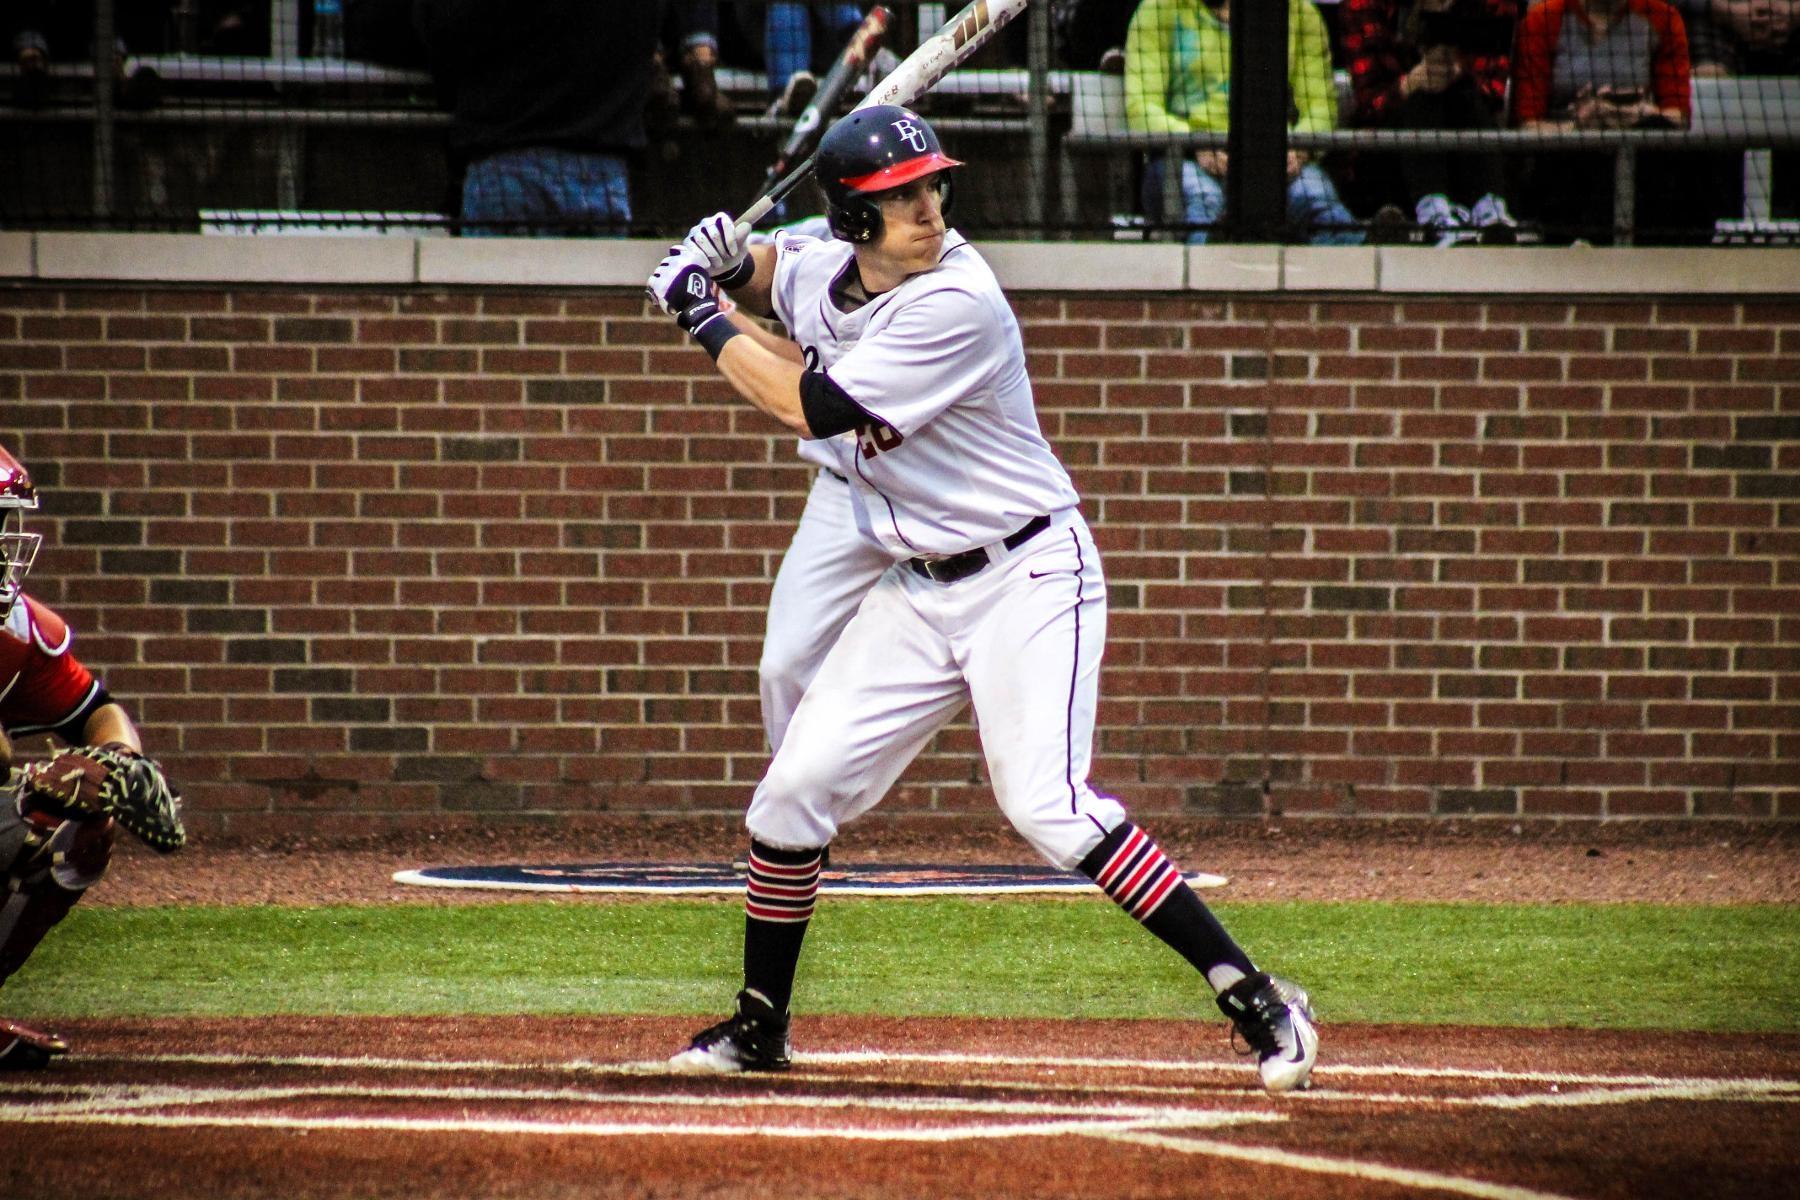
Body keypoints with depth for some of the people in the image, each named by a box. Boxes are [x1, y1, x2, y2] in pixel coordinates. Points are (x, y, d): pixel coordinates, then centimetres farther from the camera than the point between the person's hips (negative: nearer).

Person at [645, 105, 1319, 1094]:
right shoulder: (825, 271, 1)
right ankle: (759, 1024, 23)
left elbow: (810, 407, -24)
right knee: (795, 788, 4)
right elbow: (771, 272, 27)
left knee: (1047, 807, -22)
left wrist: (705, 322, -12)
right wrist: (726, 265, 3)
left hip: (1028, 576, -8)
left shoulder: (956, 306, -23)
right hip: (916, 592, 8)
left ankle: (1256, 1000, -20)